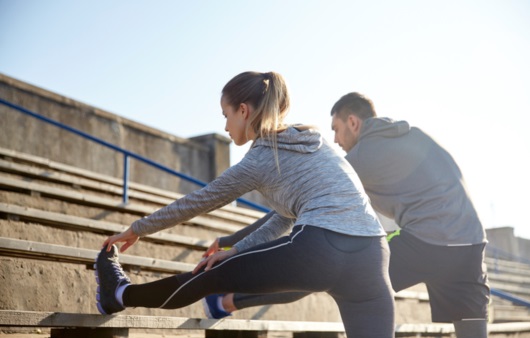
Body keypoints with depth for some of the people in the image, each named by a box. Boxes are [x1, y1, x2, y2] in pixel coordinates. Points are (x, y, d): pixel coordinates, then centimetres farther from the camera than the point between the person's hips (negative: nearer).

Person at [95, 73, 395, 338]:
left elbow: (194, 203, 15)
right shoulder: (316, 141, 23)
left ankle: (121, 295, 35)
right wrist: (238, 251, 23)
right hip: (372, 258, 6)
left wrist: (137, 229, 29)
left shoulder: (258, 161, 4)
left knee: (215, 274, 15)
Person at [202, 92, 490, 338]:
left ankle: (227, 301, 14)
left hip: (422, 245, -6)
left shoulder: (358, 160, 4)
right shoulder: (418, 134, 21)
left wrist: (233, 241, 13)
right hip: (472, 245, 6)